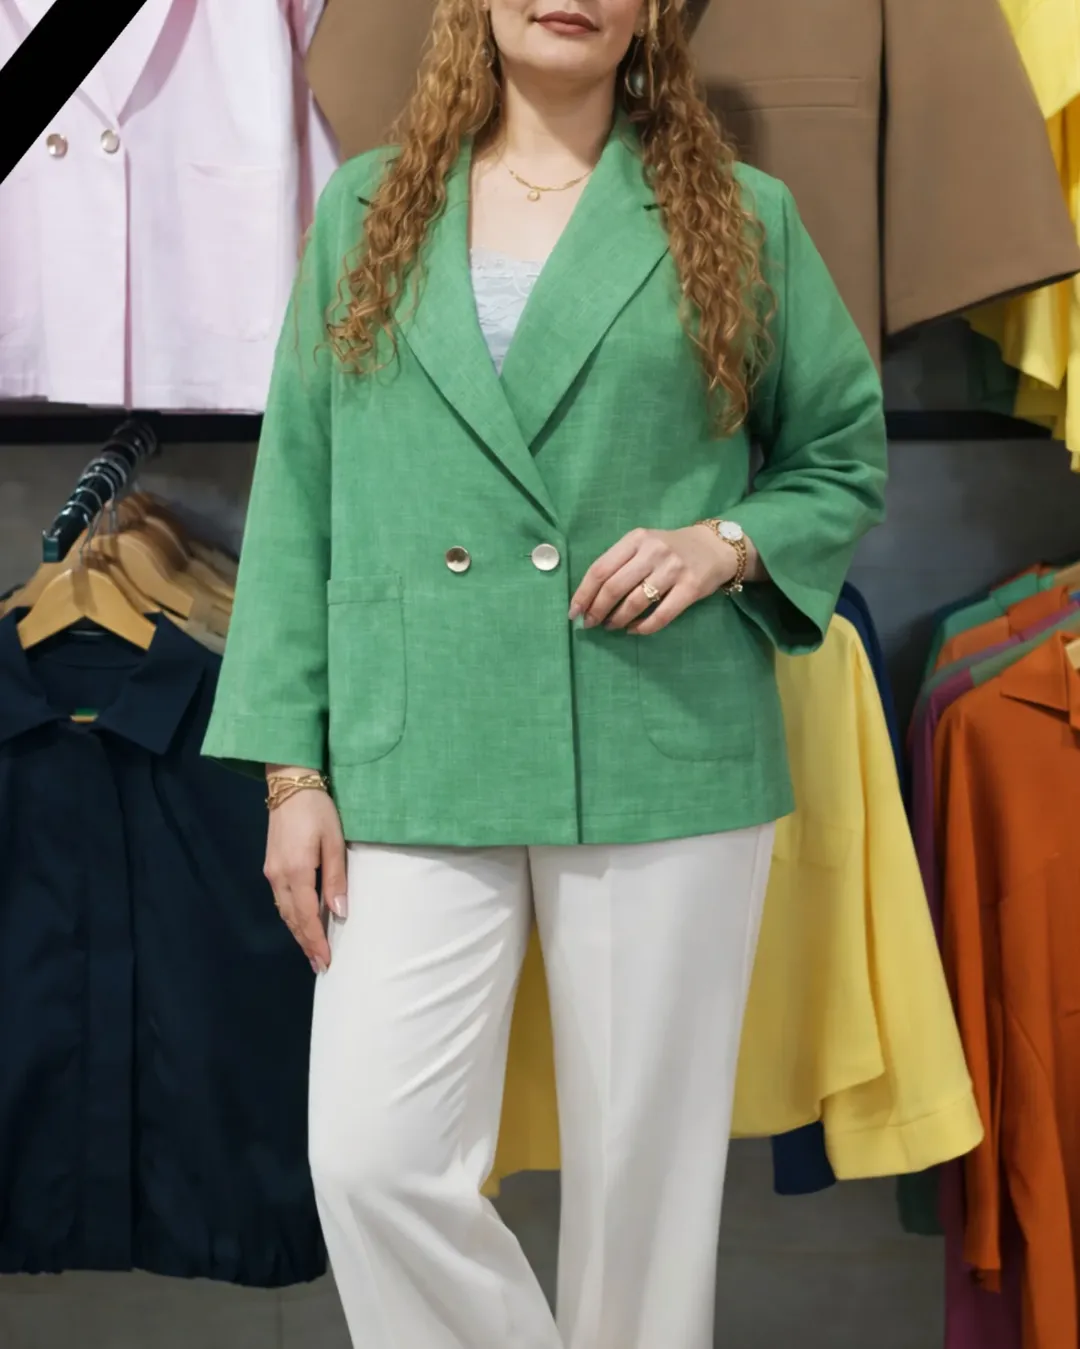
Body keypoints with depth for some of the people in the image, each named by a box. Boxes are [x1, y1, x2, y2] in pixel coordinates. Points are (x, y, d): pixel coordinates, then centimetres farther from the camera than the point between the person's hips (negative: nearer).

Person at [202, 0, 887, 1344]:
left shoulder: (741, 219, 8)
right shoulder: (366, 211, 12)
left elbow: (845, 455, 16)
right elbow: (295, 498, 9)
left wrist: (727, 543, -6)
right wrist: (292, 768, 2)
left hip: (664, 764, -1)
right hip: (416, 772, 1)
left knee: (642, 1168, 7)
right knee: (371, 1161, -3)